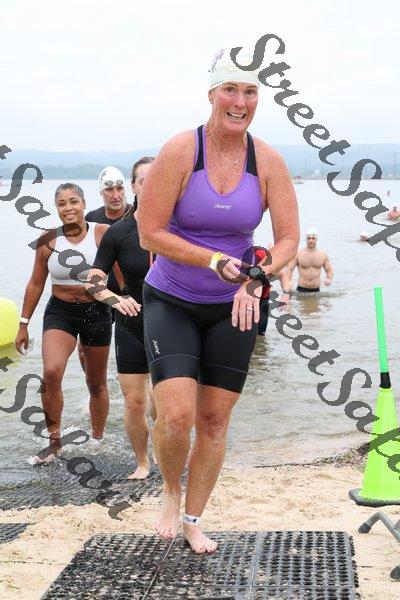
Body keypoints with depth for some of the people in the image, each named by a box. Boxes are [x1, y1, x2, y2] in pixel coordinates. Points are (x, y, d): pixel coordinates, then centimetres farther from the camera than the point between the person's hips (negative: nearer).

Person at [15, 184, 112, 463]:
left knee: (97, 384, 13)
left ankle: (98, 440, 33)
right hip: (60, 312, 1)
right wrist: (24, 324, 8)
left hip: (96, 313, 0)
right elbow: (36, 284, 7)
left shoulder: (103, 234, -10)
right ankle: (54, 440, -8)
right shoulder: (49, 240, -2)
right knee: (51, 371, -23)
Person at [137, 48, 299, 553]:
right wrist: (217, 261, -24)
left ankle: (193, 520, 26)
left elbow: (289, 239, -4)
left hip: (233, 308, 3)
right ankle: (170, 491, 17)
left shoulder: (268, 162, -5)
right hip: (171, 302, -3)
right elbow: (150, 233, -15)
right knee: (176, 415, -16)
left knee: (215, 418, 7)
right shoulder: (179, 153, -14)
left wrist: (256, 277, -23)